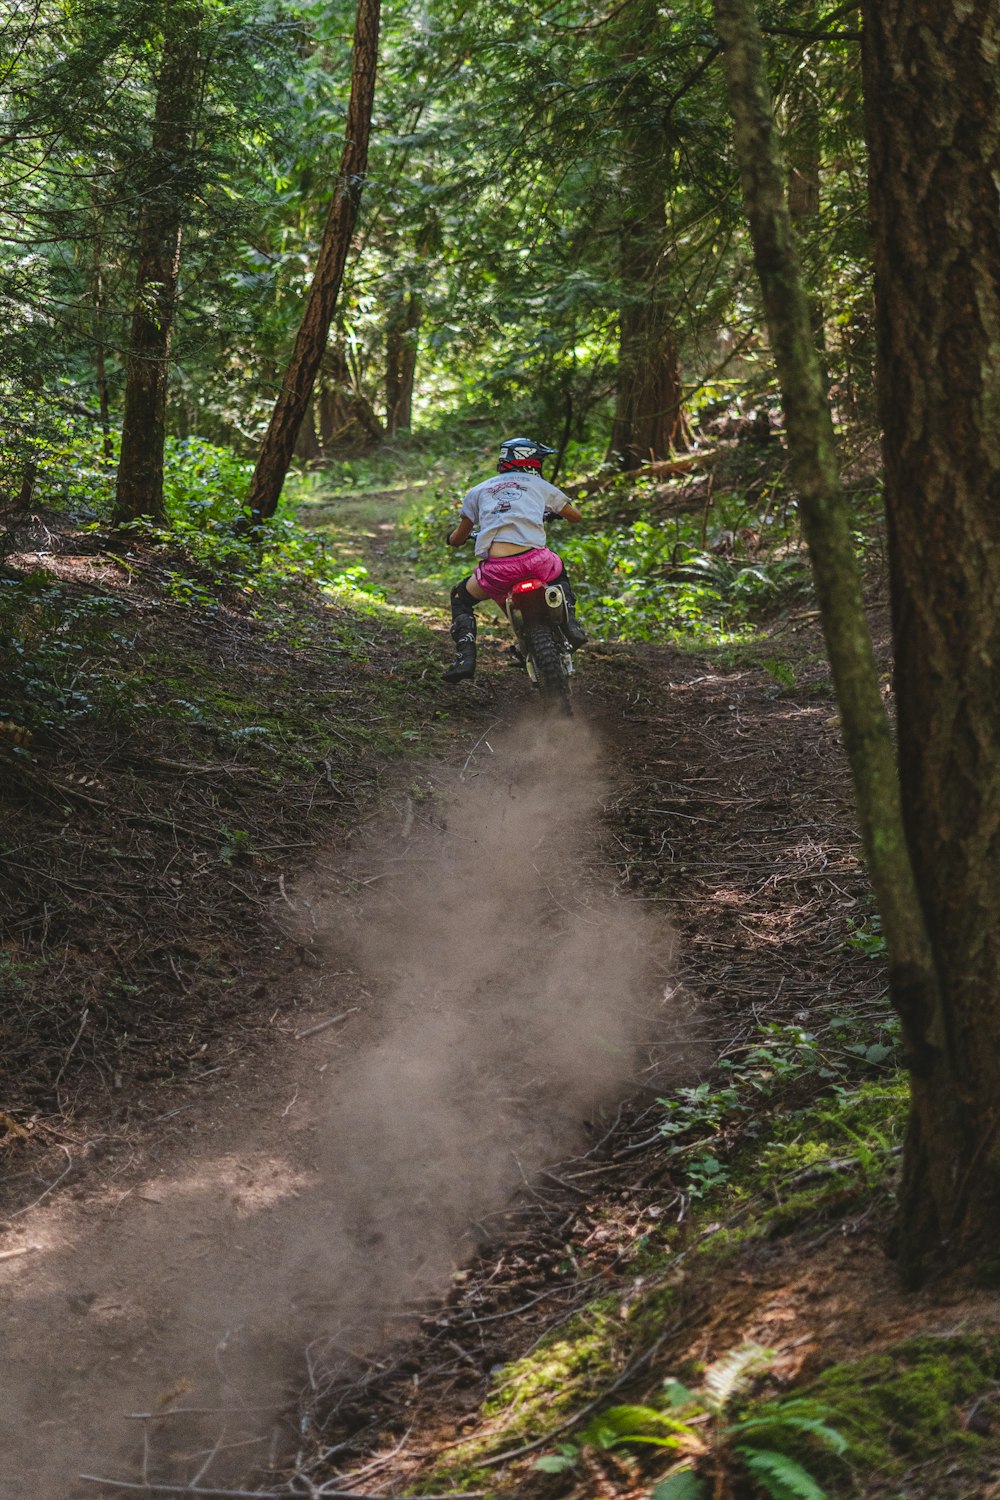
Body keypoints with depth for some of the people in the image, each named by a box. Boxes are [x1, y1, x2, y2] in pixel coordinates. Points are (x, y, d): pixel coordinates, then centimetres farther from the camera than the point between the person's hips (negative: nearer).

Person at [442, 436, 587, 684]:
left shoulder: (478, 490, 23)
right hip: (535, 559, 1)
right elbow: (576, 516, 33)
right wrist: (553, 511, 55)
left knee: (460, 599, 27)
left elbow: (457, 539, 26)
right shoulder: (539, 485, 21)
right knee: (559, 573, 38)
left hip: (496, 568, 0)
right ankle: (571, 623, 17)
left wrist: (452, 537, 52)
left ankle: (465, 656, 6)